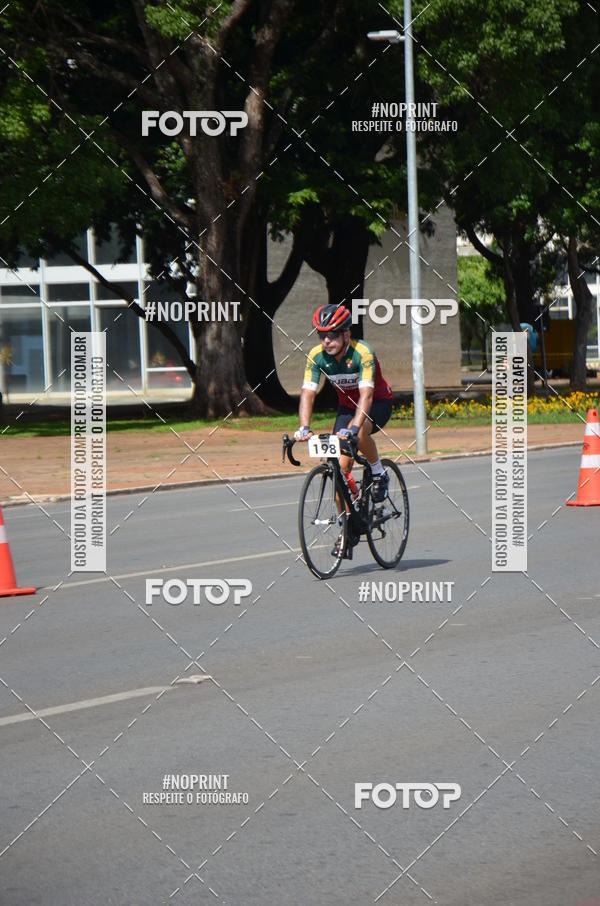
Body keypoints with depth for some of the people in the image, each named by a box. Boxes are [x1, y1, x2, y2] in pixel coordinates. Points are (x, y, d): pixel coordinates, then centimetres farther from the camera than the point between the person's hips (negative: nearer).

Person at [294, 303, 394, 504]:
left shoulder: (362, 353, -31)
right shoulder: (316, 356, -19)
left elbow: (366, 395, -41)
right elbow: (307, 394, -23)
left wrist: (353, 428, -54)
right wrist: (304, 428, -40)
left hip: (378, 403, -4)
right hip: (347, 406, 4)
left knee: (359, 433, -36)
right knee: (341, 465, -8)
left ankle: (379, 474, -10)